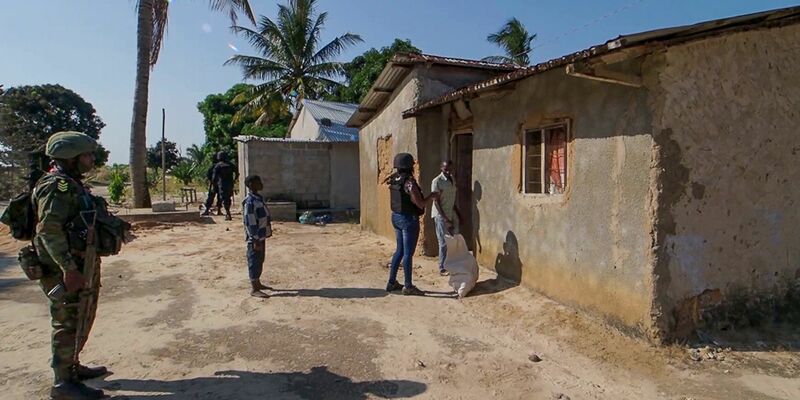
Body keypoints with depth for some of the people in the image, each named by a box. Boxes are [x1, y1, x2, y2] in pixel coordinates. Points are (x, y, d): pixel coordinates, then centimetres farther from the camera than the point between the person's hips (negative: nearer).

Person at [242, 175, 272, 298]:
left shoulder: (259, 198, 11)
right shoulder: (250, 202, -19)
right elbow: (250, 223, -21)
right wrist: (255, 240, -21)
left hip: (261, 236, 9)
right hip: (255, 238, -9)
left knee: (259, 261, 18)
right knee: (254, 262, -2)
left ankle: (258, 284, 31)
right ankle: (254, 289, 5)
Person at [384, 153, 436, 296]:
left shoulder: (394, 180, 3)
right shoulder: (409, 182, -20)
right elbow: (420, 204, -20)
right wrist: (431, 196, -4)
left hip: (396, 217, 9)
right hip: (409, 219, -8)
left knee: (399, 250, 18)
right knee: (408, 253, 1)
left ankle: (392, 282, 24)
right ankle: (408, 286, 11)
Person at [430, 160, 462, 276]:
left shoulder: (452, 180, 9)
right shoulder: (437, 181, -14)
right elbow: (436, 202, -16)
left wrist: (458, 214, 14)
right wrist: (446, 219, -20)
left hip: (451, 214, 7)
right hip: (441, 215, -7)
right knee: (444, 243, -2)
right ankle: (442, 268, 9)